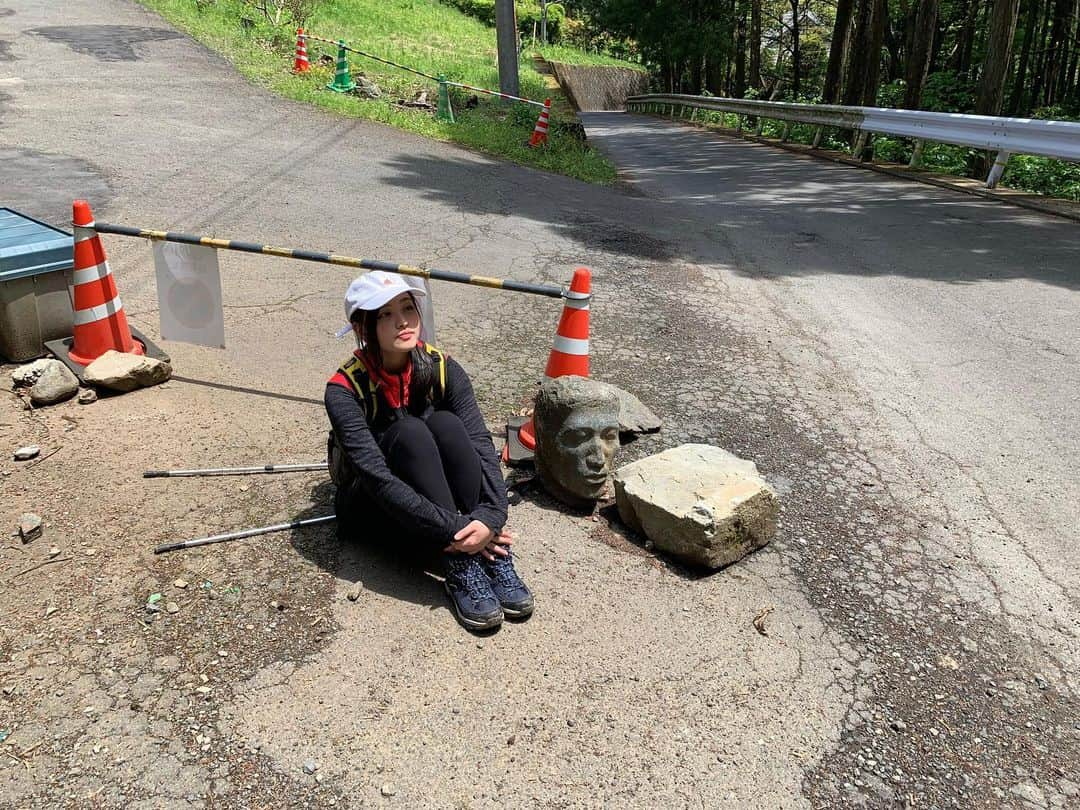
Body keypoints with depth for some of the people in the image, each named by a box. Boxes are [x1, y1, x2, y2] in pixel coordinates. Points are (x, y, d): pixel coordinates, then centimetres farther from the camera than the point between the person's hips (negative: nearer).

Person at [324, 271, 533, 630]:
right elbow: (377, 477, -32)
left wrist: (490, 517, -39)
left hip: (432, 493, 3)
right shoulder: (344, 389, -23)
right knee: (409, 431, -32)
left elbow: (480, 444, -22)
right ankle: (460, 569, -35)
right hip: (372, 504, -3)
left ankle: (494, 559, -30)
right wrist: (453, 529, -40)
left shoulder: (442, 368, -12)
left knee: (444, 423, -28)